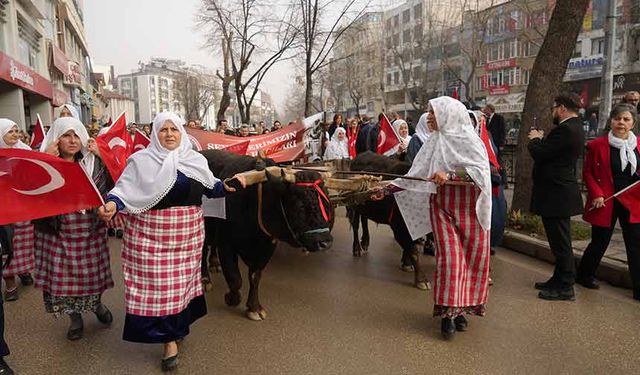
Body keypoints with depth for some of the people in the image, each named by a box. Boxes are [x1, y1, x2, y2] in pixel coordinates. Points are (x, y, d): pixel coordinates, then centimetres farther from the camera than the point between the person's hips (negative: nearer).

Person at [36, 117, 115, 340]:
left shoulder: (93, 161, 1)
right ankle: (75, 318, 29)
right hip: (59, 232, -1)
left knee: (93, 272, 13)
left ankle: (97, 305, 40)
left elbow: (114, 183, -5)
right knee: (64, 276, 8)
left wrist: (103, 157, -10)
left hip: (91, 230, 1)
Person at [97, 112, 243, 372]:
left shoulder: (195, 159, 8)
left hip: (188, 231, 3)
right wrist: (112, 204, -27)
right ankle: (170, 338, 13)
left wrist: (228, 185, -2)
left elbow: (211, 187, 15)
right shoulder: (141, 160, -3)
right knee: (158, 283, 1)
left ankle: (178, 325, 35)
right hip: (152, 233, -3)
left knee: (181, 279, 14)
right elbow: (124, 189, -8)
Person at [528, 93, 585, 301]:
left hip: (556, 195, -11)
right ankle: (559, 280, 30)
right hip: (560, 192, 11)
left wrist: (535, 139, -2)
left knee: (561, 243, -2)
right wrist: (542, 139, 6)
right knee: (560, 241, 18)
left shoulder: (565, 130, -20)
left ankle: (565, 288, 8)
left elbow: (539, 153, -20)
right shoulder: (574, 128, 14)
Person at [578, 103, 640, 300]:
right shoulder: (597, 145, -5)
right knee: (599, 243, 10)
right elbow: (587, 173, -1)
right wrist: (597, 194, -12)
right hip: (606, 203, -3)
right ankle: (584, 276, 32)